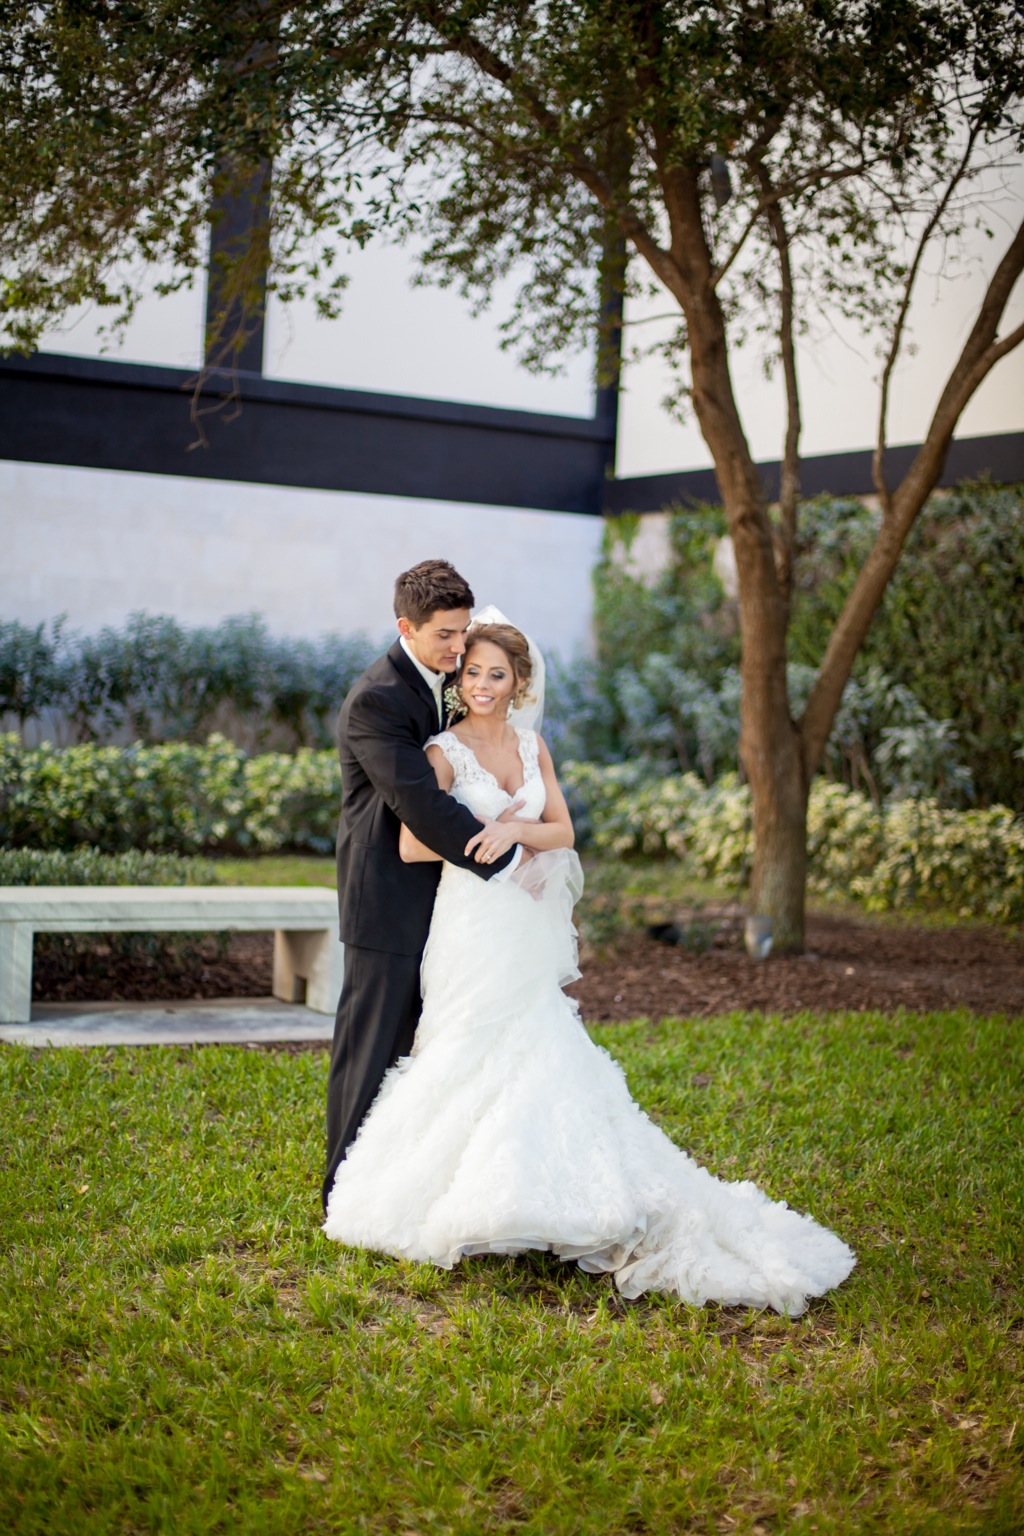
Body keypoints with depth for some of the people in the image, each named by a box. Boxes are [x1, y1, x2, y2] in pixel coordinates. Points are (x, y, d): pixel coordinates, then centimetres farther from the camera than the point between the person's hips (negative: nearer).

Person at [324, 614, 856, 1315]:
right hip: (473, 924, -5)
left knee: (532, 1059, 5)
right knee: (483, 1056, -5)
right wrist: (484, 839, -12)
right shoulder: (445, 751, -7)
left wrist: (517, 830, -15)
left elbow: (563, 832, 5)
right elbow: (412, 843, -16)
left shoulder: (532, 745, 11)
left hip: (527, 929, 5)